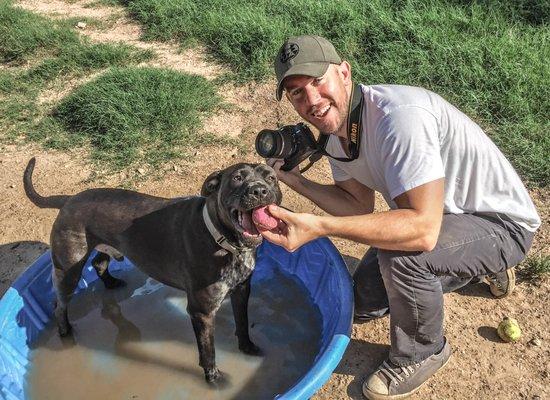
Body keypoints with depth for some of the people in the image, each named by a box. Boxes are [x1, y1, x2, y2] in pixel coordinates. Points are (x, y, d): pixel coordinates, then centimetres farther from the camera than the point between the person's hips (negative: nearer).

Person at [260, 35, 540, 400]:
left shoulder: (399, 115, -35)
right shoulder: (335, 128, -6)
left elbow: (422, 229, -41)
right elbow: (361, 205, -3)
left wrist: (320, 226, -44)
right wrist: (295, 180, -14)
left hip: (502, 222, -8)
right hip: (434, 214, 9)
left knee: (400, 254, -36)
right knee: (363, 303, 13)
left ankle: (422, 353, -2)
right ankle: (478, 267, 30)